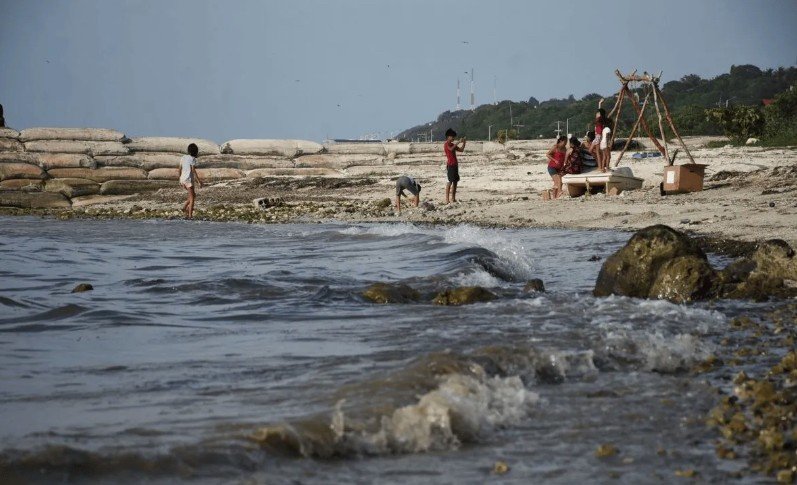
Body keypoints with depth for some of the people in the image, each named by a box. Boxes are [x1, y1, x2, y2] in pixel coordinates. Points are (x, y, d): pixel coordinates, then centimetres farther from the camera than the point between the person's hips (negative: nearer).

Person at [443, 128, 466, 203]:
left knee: (455, 181, 7)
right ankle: (447, 199, -15)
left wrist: (463, 142, 7)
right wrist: (458, 142, -24)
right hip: (450, 165, -9)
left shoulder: (452, 144, 18)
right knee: (450, 181, -13)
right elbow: (451, 149, -28)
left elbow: (461, 150, 20)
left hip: (455, 165, 9)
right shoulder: (446, 144, -7)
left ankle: (453, 198, 10)